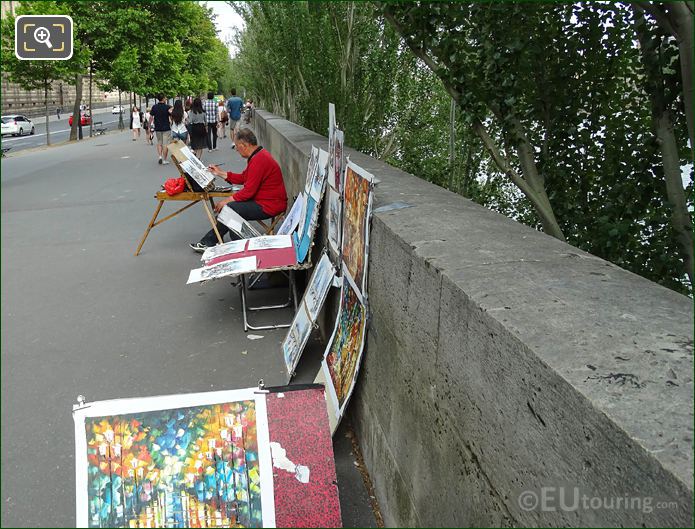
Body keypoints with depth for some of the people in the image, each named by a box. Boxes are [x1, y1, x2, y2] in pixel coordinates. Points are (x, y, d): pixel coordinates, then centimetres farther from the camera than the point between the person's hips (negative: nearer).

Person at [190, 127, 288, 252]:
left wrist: (227, 201, -13)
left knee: (229, 208, -12)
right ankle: (208, 242, 8)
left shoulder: (258, 160, -22)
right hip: (266, 200, 10)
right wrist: (220, 173, 16)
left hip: (269, 206, -10)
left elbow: (248, 191, -22)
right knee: (230, 205, 6)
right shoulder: (258, 155, 11)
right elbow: (243, 178, 19)